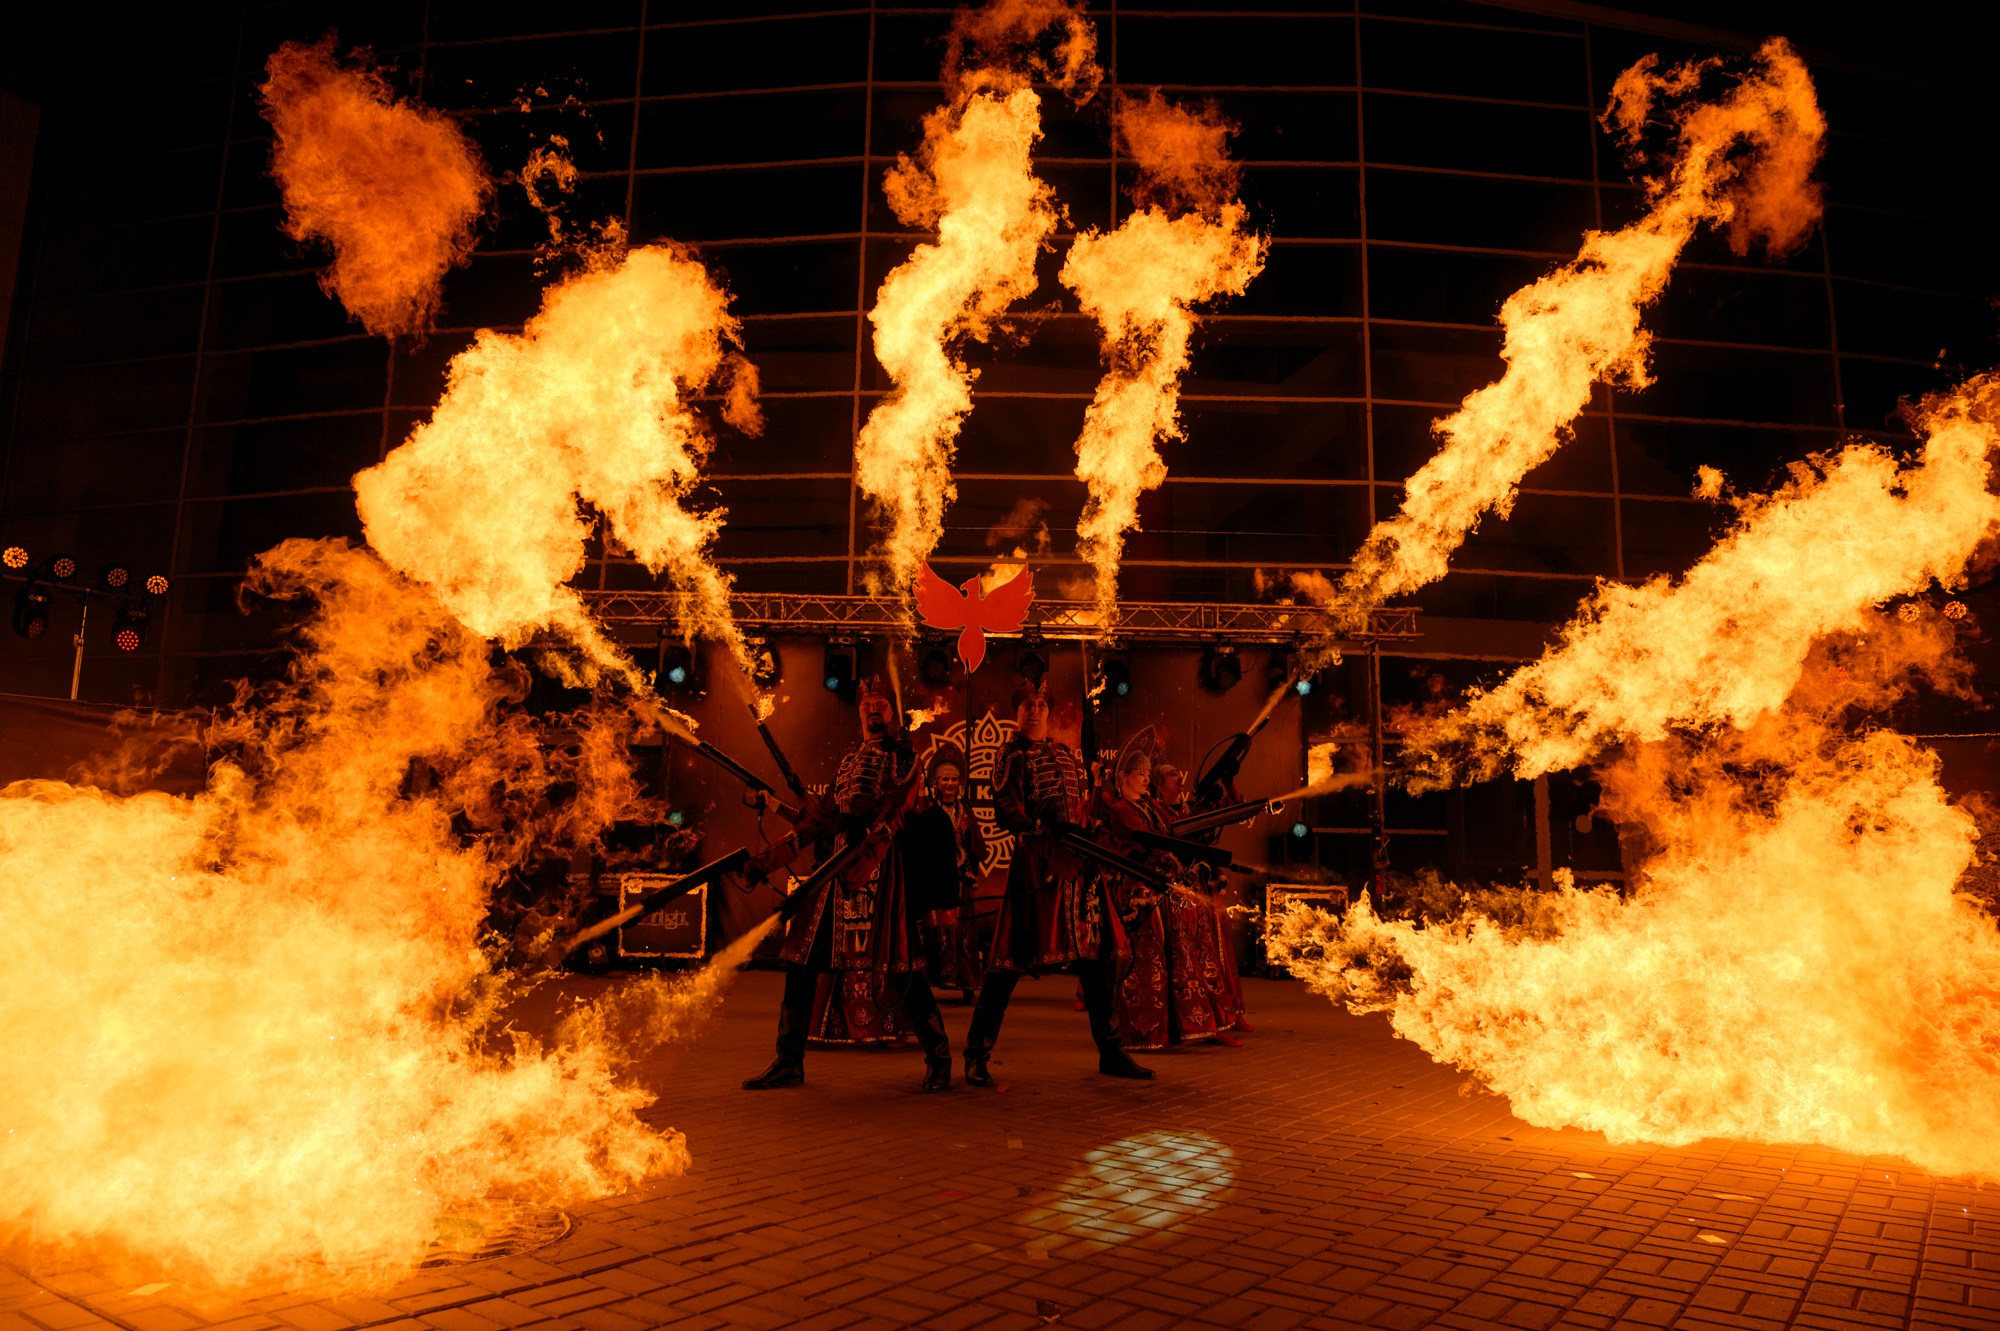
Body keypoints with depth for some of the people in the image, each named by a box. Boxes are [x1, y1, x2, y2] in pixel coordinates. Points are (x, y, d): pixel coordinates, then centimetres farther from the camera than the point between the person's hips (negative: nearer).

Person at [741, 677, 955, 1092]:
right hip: (840, 862, 6)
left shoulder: (904, 760, 1)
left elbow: (891, 816, -13)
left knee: (898, 965, -9)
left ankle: (939, 1058, 6)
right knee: (801, 958, 2)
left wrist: (861, 862, -28)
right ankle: (789, 1061, 14)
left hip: (880, 863, -6)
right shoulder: (849, 759, 20)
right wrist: (771, 858, 13)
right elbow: (822, 815, 20)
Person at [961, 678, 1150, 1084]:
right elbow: (1007, 811, -11)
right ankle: (976, 1056, 0)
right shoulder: (1012, 756, 0)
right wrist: (1050, 843, -23)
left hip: (1077, 858, 6)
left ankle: (1109, 1051, 17)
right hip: (1035, 859, -6)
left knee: (1095, 951, 7)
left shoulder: (1065, 753, 19)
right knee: (1014, 957, -8)